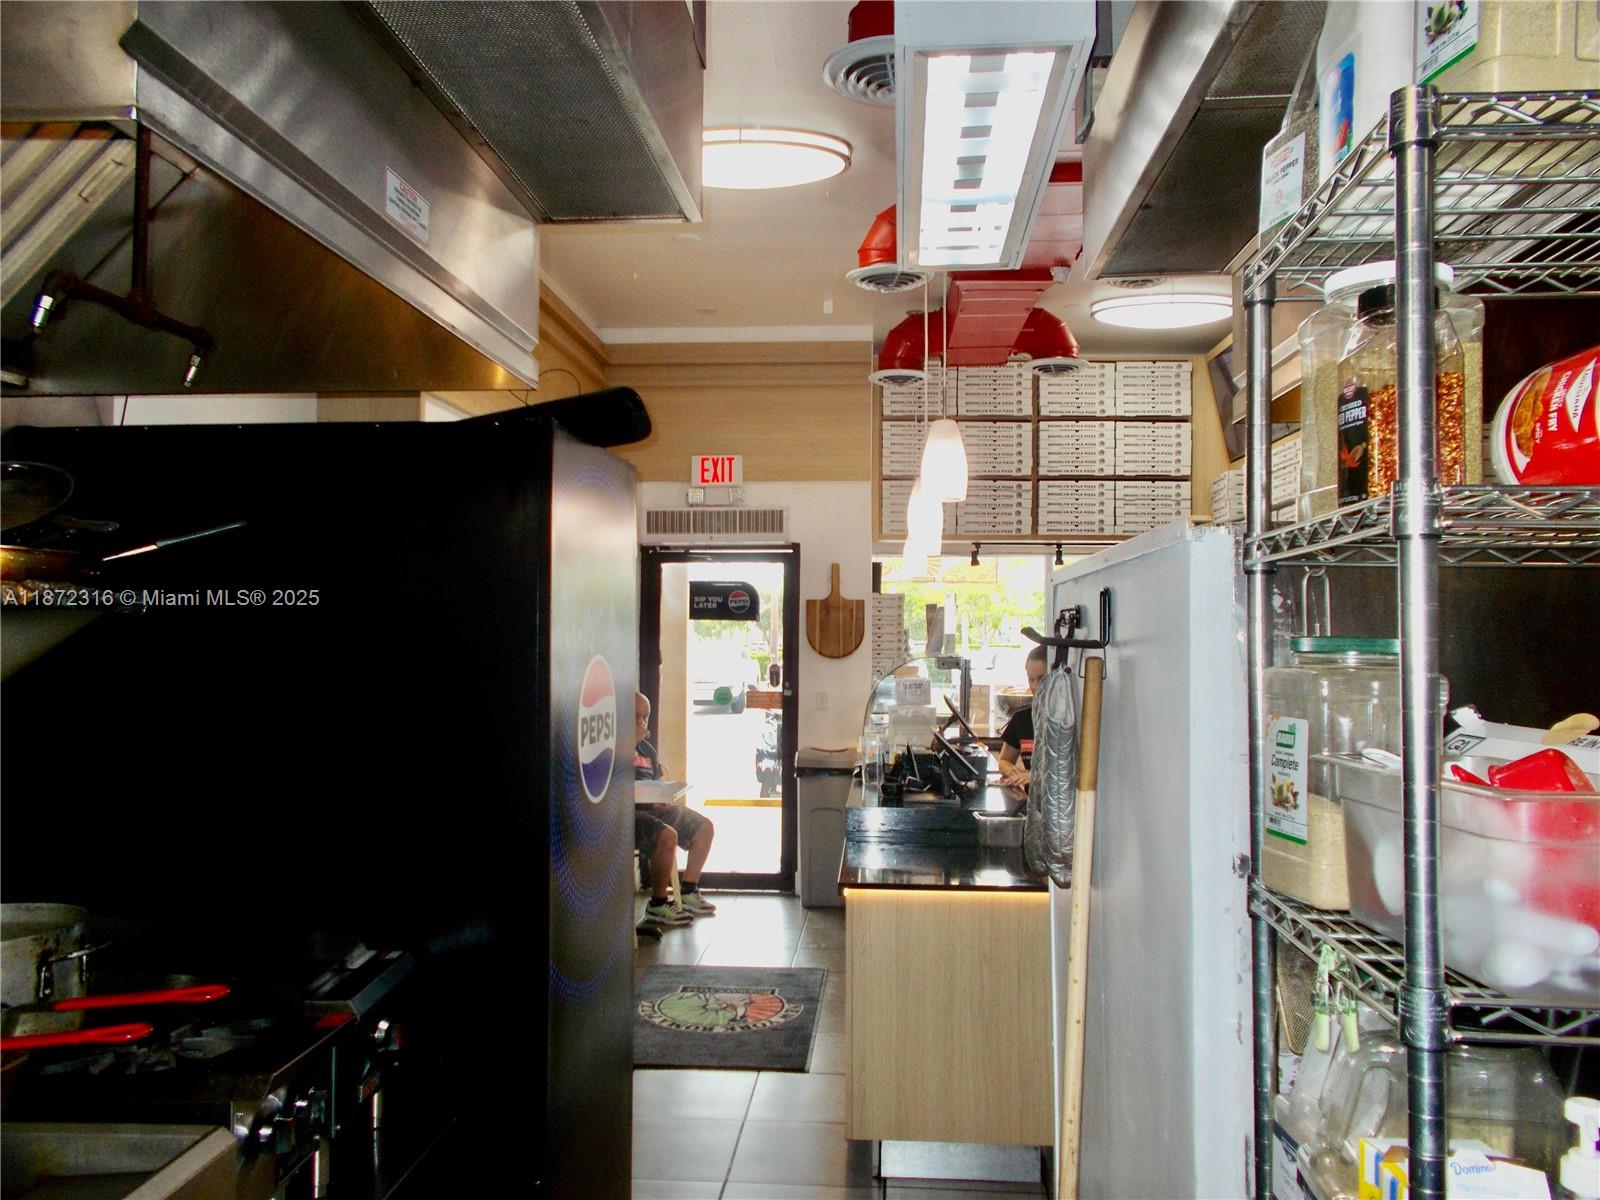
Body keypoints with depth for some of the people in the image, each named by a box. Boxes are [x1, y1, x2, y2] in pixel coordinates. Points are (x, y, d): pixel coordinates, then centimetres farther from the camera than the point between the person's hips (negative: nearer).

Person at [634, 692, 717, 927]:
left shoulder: (646, 748, 21)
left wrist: (662, 800, 4)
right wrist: (633, 739, -21)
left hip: (652, 807, 10)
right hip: (628, 810, -10)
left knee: (705, 827, 8)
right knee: (667, 836, -34)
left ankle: (688, 892, 12)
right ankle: (657, 904, -18)